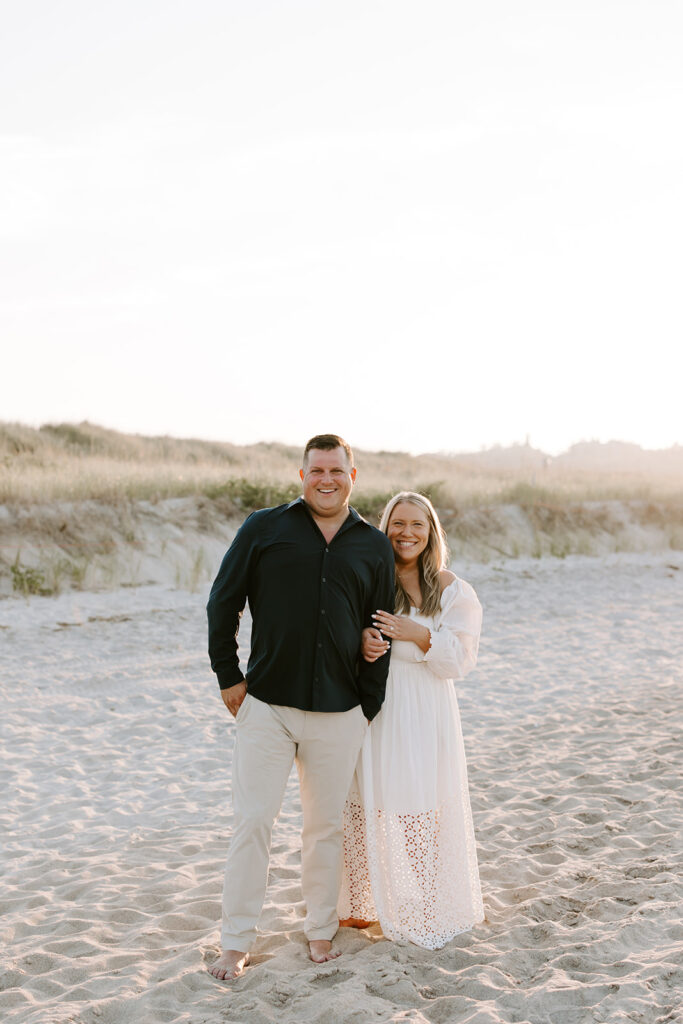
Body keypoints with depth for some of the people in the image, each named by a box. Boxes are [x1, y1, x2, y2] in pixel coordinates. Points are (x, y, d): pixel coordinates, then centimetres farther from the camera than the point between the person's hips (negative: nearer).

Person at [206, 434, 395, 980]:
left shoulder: (374, 547, 8)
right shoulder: (264, 528, 2)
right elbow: (223, 603, 5)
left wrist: (369, 707, 7)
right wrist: (229, 677, 1)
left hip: (339, 714, 2)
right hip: (265, 705, -1)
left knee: (327, 825, 10)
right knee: (252, 821, 0)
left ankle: (321, 929, 28)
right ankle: (236, 941, 13)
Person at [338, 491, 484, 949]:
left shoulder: (452, 591, 2)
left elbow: (461, 658, -4)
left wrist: (417, 634, -19)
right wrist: (359, 642, -14)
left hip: (424, 716, -1)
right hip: (371, 710, 2)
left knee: (422, 814, -2)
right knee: (366, 807, 3)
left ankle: (424, 909, 13)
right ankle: (361, 902, 19)